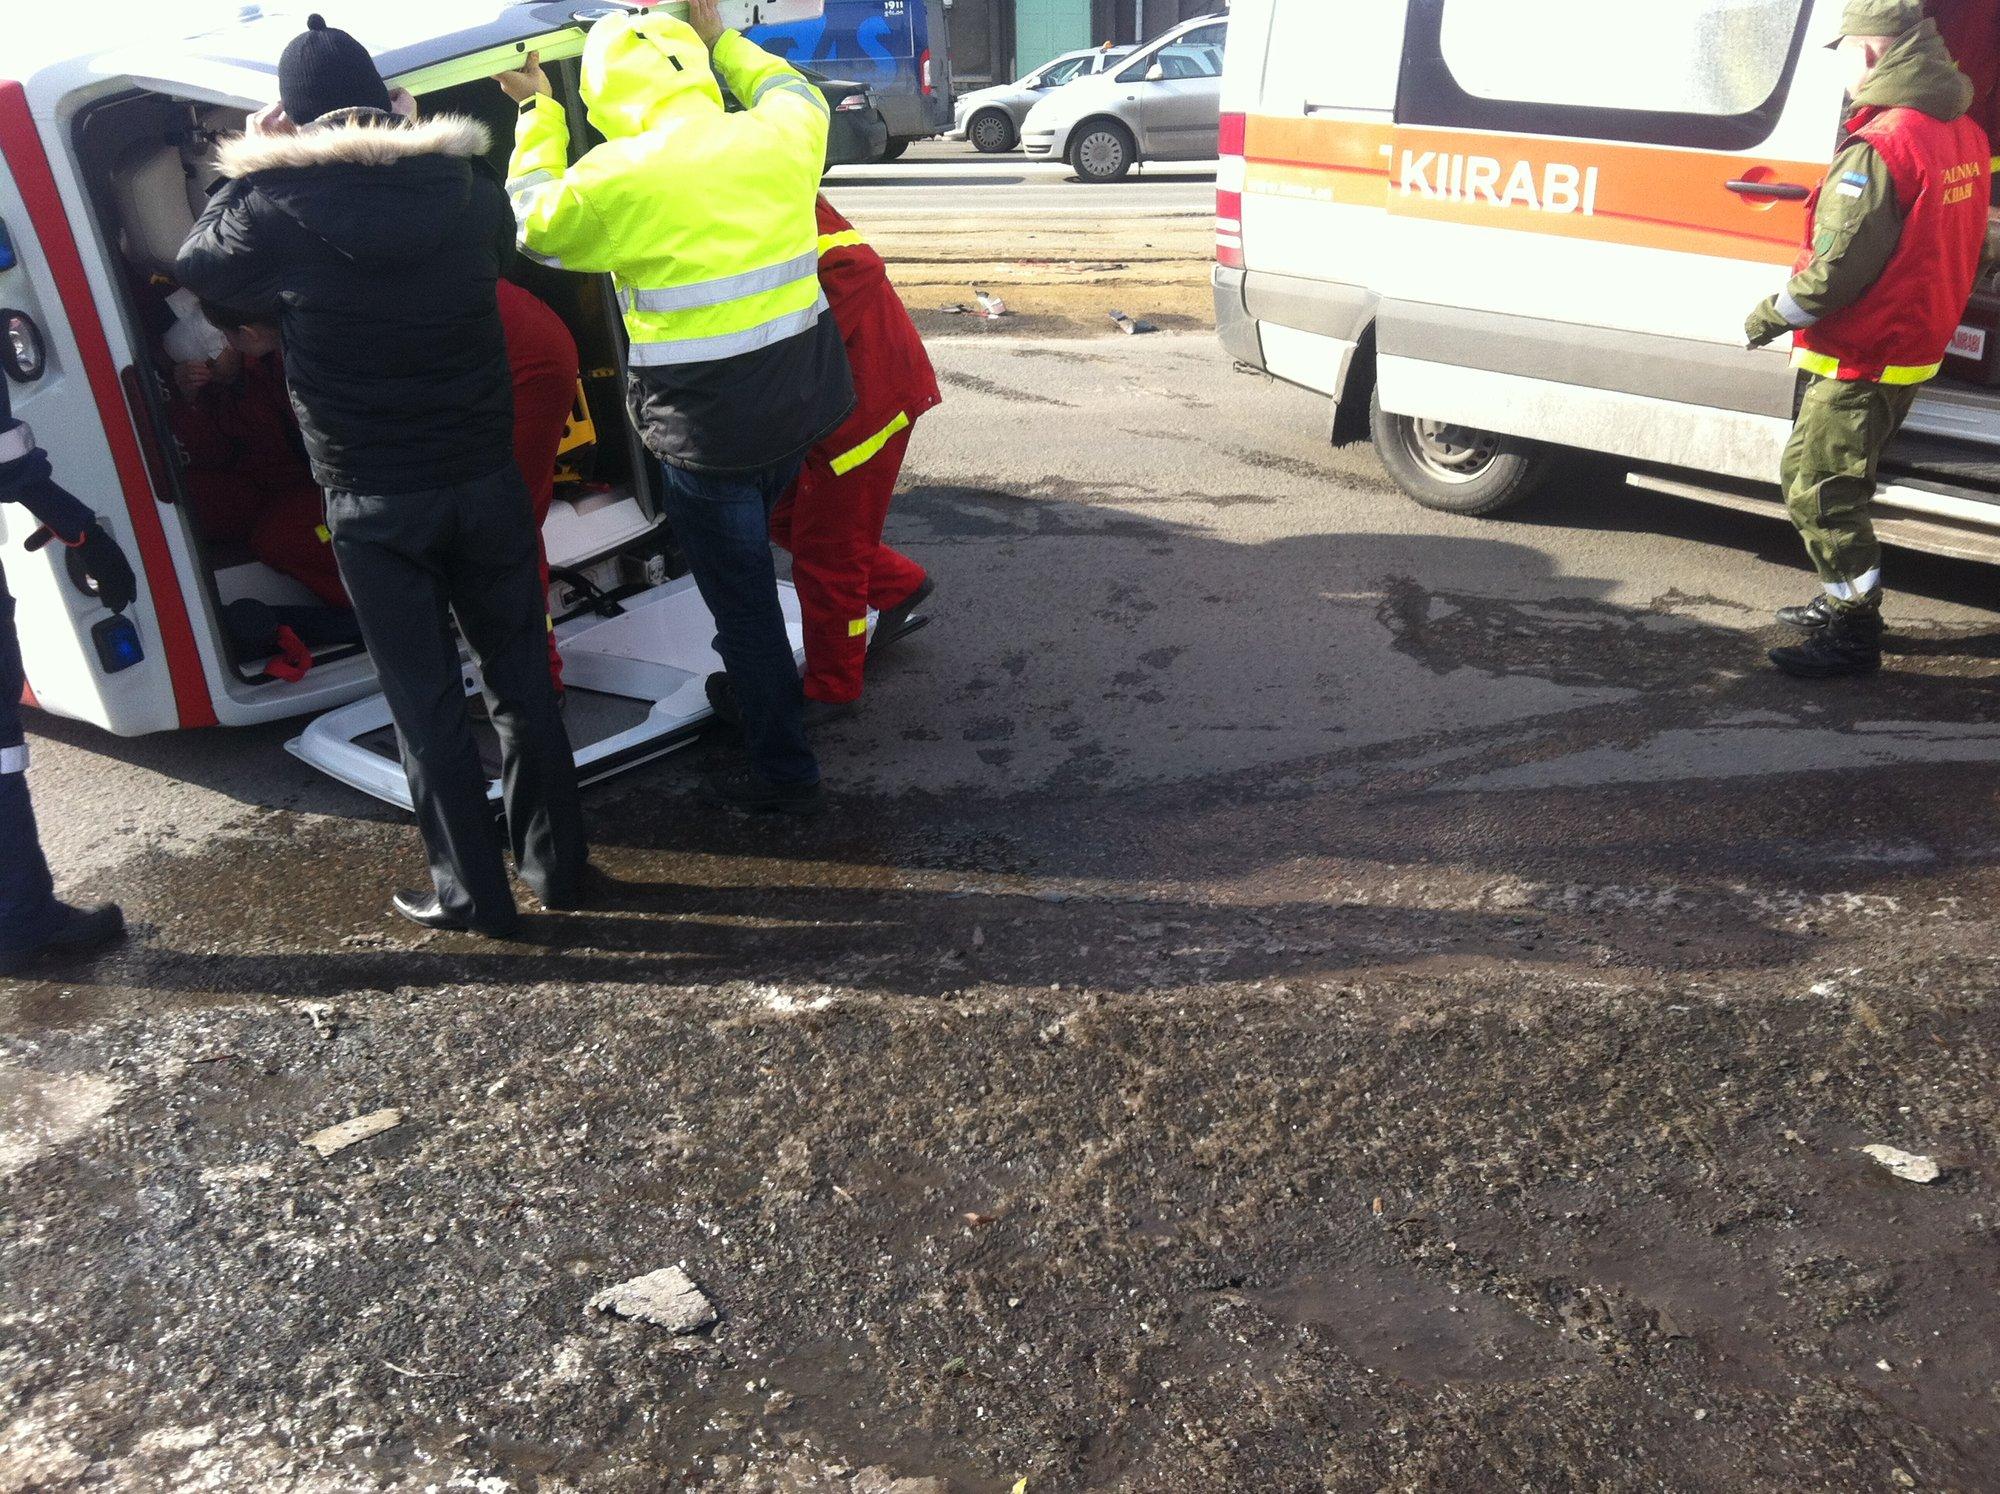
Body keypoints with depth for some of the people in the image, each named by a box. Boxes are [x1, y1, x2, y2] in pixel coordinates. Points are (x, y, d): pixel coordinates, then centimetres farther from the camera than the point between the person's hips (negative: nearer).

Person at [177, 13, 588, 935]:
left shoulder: (276, 207, -10)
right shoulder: (466, 188, -2)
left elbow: (197, 269, 10)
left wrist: (245, 165, 17)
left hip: (373, 501, -3)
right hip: (485, 478, 3)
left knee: (426, 702, 6)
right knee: (520, 676, 13)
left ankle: (473, 894, 13)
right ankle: (555, 862, 22)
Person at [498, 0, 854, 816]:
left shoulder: (617, 175, -15)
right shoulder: (777, 136, -1)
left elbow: (536, 226, 7)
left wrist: (539, 112, 16)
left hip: (705, 421, -6)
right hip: (802, 398, 6)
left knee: (739, 595, 8)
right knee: (747, 565, 29)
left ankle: (784, 770, 17)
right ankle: (759, 688, 47)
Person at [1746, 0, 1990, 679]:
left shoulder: (1879, 145, -22)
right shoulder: (1966, 135, 7)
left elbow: (1835, 267, -23)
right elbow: (1948, 247, 15)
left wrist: (1772, 315, -8)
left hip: (1860, 361, -9)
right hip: (1916, 347, 10)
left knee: (1816, 487, -2)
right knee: (1838, 481, 22)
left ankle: (1854, 635, 3)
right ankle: (1843, 601, 34)